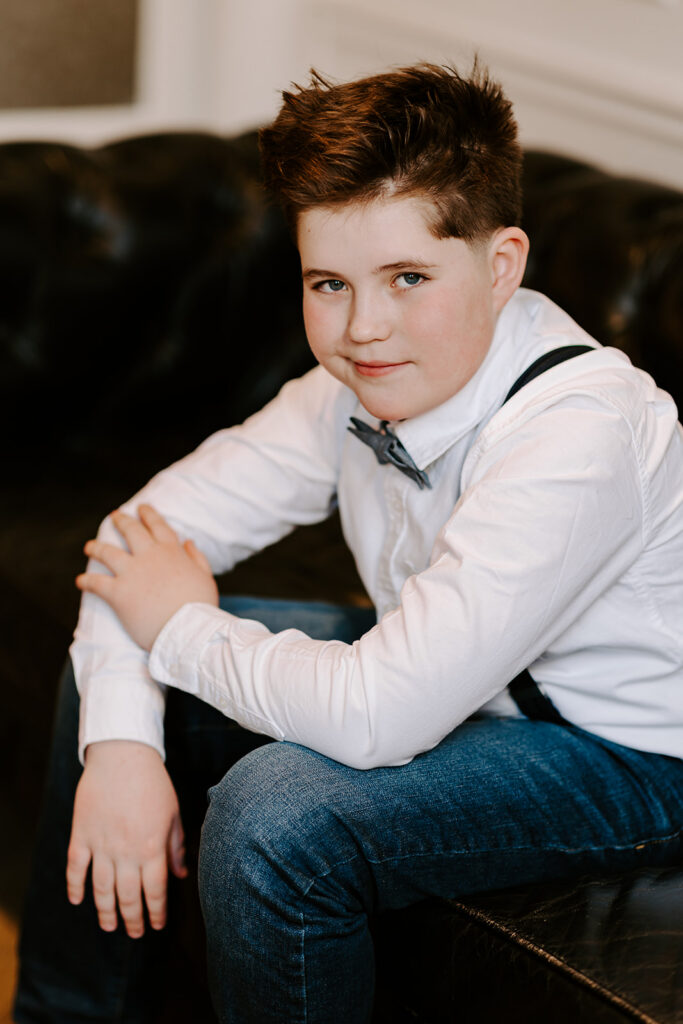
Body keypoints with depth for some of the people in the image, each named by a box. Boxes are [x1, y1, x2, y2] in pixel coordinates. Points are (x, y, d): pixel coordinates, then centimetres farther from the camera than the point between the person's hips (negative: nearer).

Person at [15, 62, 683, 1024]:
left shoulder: (579, 438, -34)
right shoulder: (361, 381, -11)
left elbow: (374, 718, -38)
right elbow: (148, 530, -3)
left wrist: (183, 629, -21)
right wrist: (120, 745, -17)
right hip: (449, 679, 8)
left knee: (277, 809, -31)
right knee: (107, 659, 7)